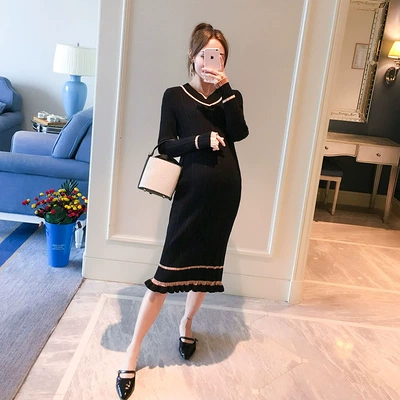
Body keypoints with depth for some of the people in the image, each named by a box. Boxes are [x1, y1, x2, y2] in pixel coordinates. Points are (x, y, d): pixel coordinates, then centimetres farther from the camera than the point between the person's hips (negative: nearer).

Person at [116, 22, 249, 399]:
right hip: (192, 190, -3)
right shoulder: (175, 95, 3)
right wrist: (201, 140, -17)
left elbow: (239, 133, -8)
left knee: (206, 264, 13)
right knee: (167, 272, -5)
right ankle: (133, 351, 6)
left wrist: (225, 88, -14)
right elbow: (165, 145, -2)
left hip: (226, 190, 3)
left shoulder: (229, 96, 10)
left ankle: (186, 323, 38)